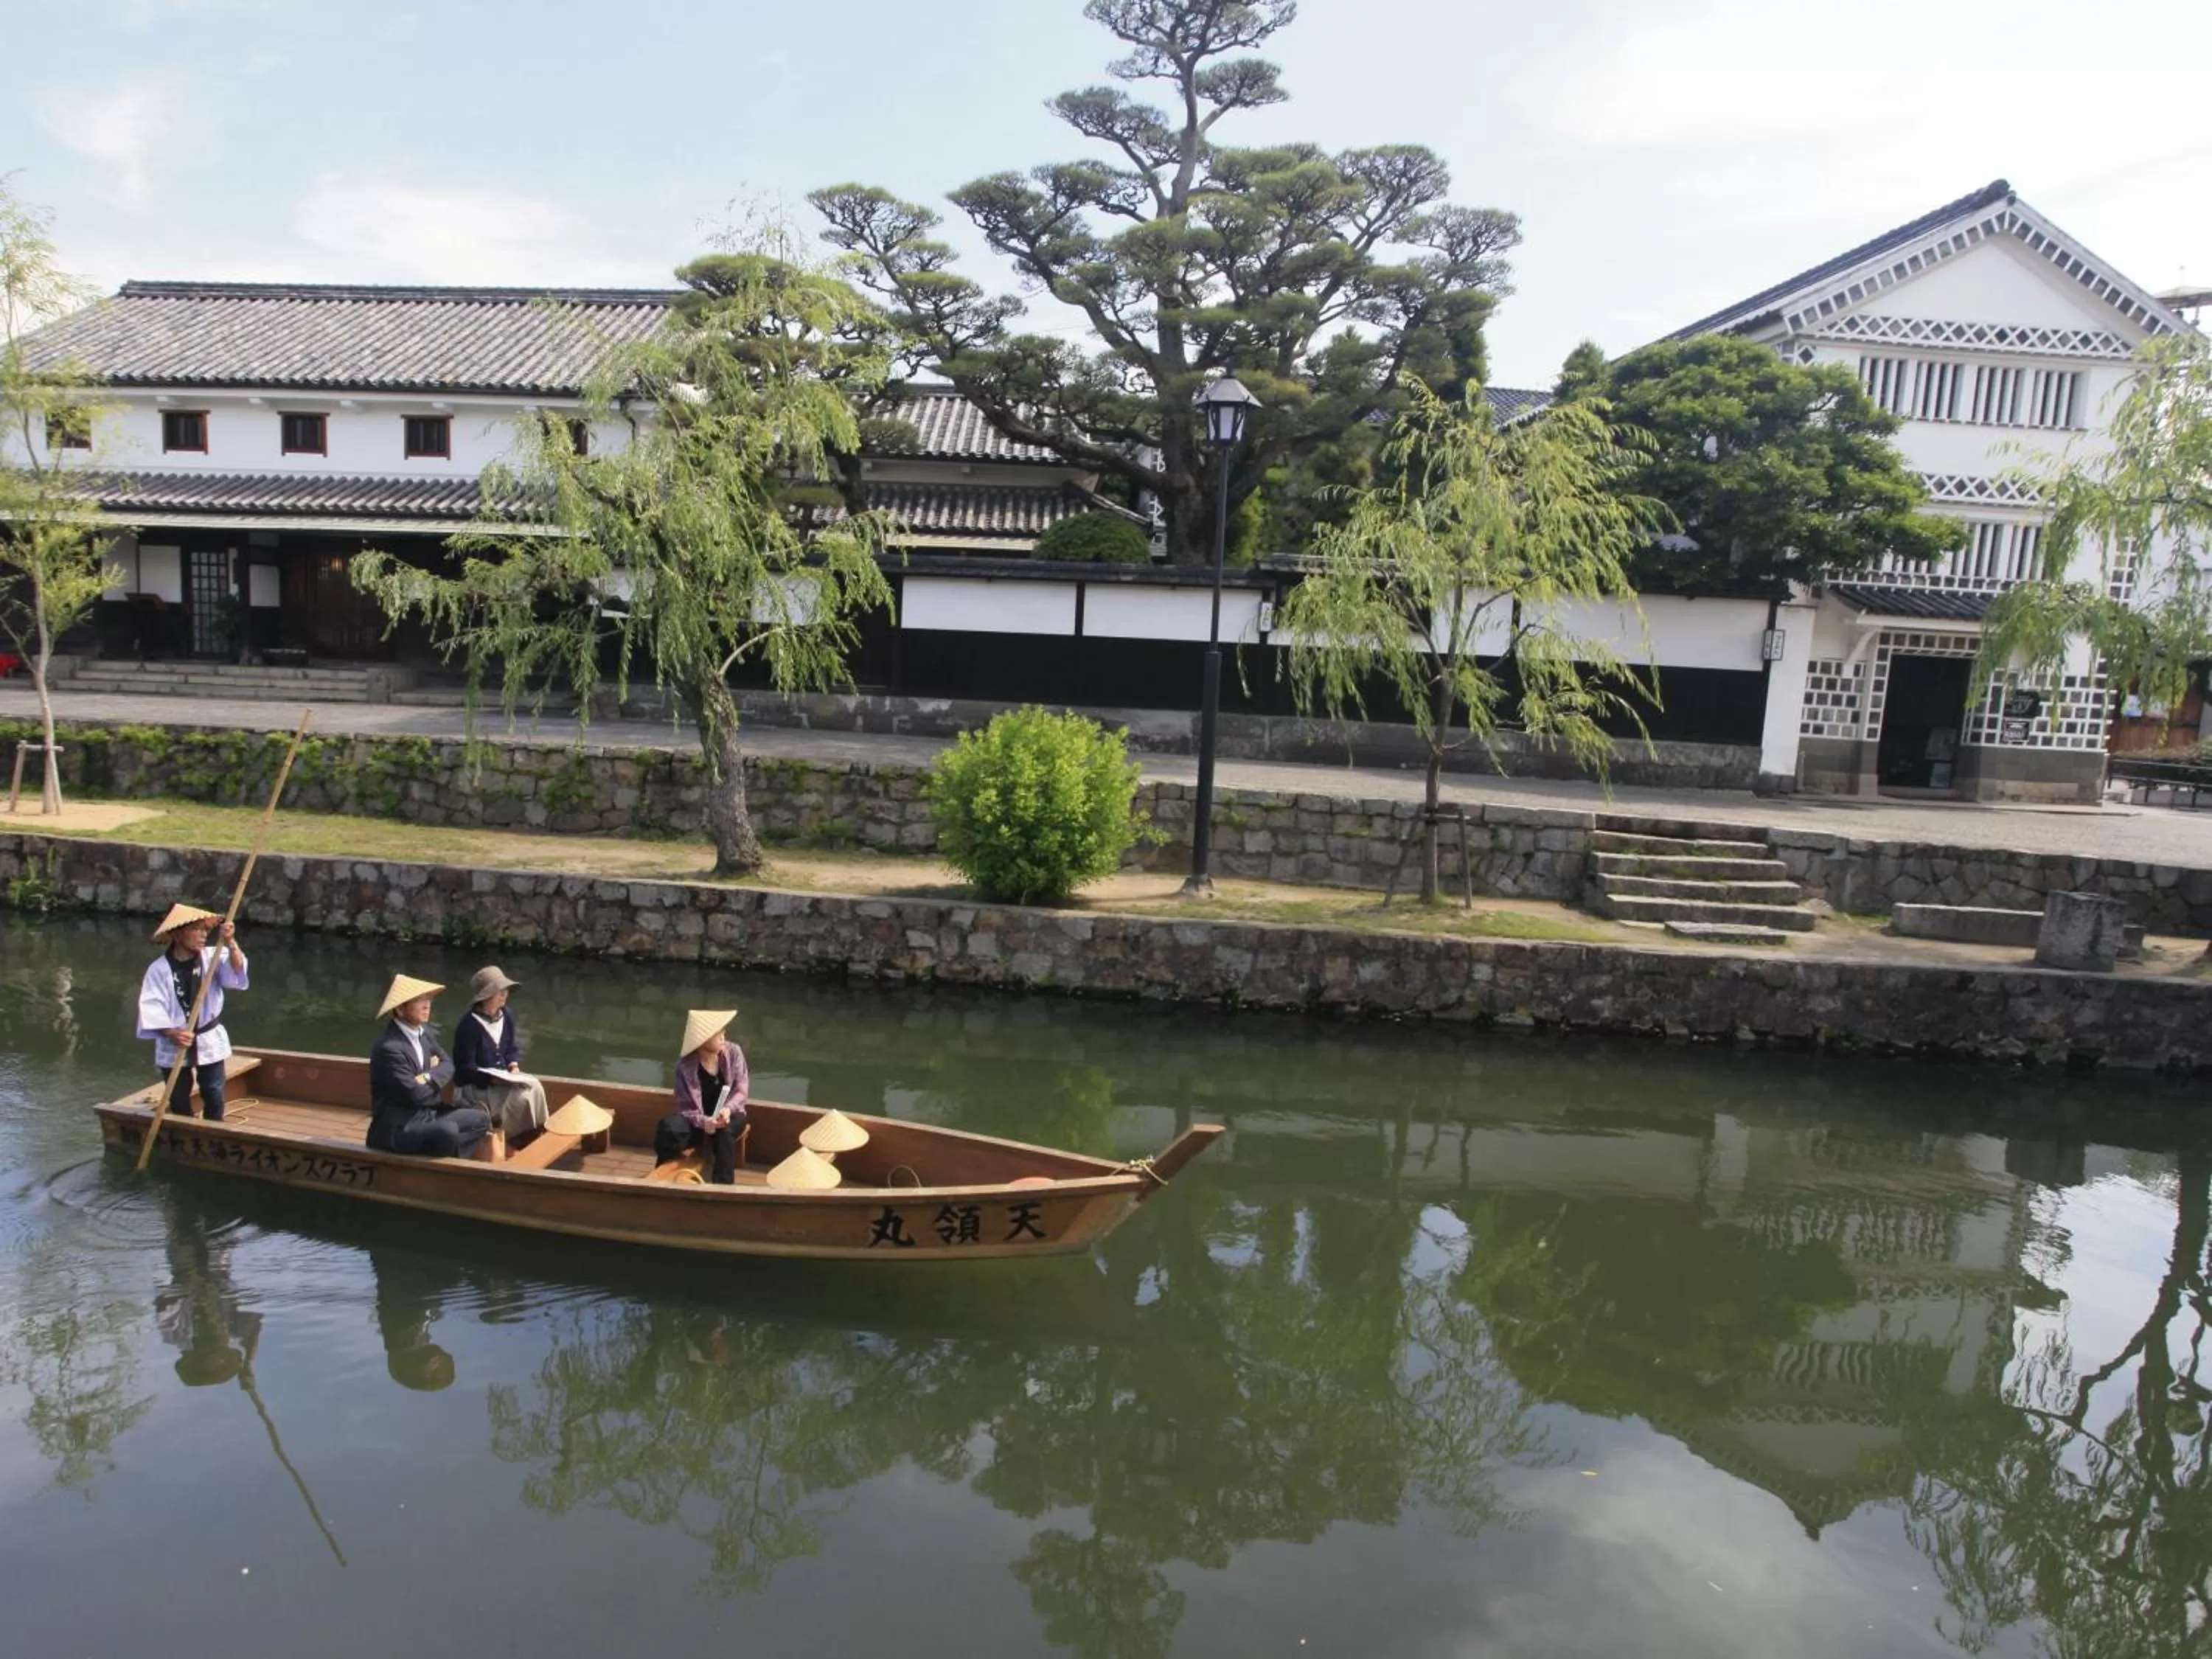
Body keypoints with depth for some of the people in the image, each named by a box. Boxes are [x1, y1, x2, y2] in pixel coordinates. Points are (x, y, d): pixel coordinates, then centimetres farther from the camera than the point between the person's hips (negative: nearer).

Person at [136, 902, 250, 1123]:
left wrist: (231, 943, -38)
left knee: (214, 1096, 5)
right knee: (179, 1101, 9)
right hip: (173, 1046, -1)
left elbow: (236, 971, -21)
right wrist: (171, 1033, -24)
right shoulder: (159, 969, -8)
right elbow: (151, 1006, -11)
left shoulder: (212, 957, -4)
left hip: (209, 1041, 1)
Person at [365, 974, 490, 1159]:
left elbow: (448, 1066, 5)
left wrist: (429, 1077, -16)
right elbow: (415, 1094, -23)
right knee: (448, 1131, -32)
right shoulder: (389, 1047, -22)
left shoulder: (425, 1032, 5)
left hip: (425, 1114, 9)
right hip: (397, 1128, -9)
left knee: (480, 1119, 4)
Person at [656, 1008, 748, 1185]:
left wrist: (728, 1108, -30)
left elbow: (742, 1090, -10)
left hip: (729, 1114, 1)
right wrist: (703, 1122, -36)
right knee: (670, 1128, -31)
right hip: (699, 1118, -1)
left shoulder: (733, 1052, -11)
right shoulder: (685, 1065, -17)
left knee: (725, 1132, -36)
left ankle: (723, 1187, -28)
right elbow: (686, 1107, -15)